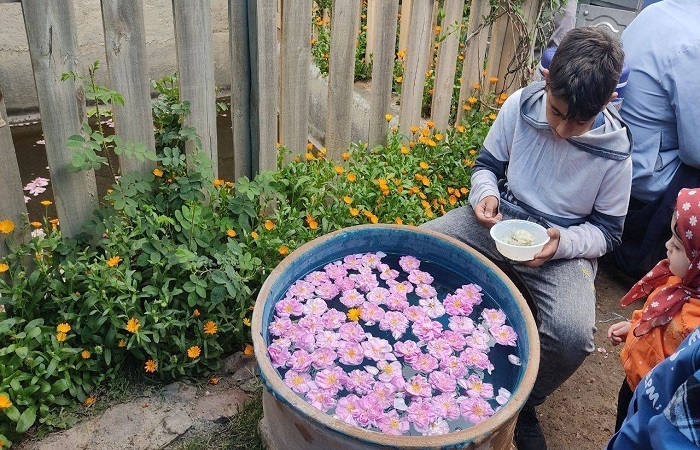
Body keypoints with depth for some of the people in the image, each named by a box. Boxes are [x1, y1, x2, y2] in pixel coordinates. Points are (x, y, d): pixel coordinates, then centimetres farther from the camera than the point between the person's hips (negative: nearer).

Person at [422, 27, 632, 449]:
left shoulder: (613, 150, -13)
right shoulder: (521, 105, -9)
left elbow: (607, 229, -2)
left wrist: (562, 242, -23)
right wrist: (484, 194, -16)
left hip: (565, 242, -2)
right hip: (501, 219, 3)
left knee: (573, 334, -31)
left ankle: (521, 404, 3)